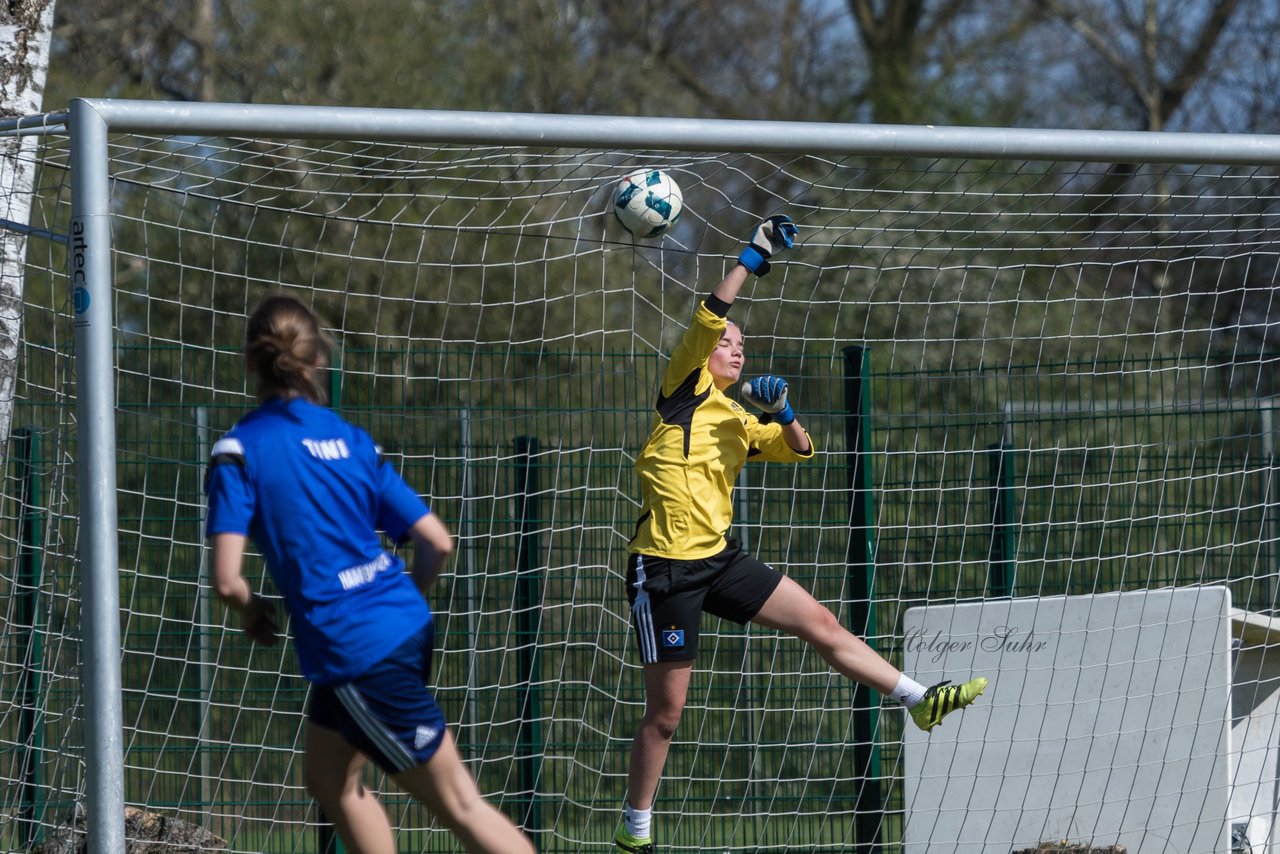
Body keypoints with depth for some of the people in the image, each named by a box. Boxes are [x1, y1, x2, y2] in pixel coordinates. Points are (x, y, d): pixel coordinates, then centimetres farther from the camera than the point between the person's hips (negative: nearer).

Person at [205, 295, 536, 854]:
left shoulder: (240, 450, -9)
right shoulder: (351, 439, 7)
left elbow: (227, 579, -16)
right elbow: (437, 543, 4)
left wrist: (253, 612, 6)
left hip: (355, 652, -7)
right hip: (405, 626, 7)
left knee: (458, 805, -1)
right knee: (329, 778, 23)